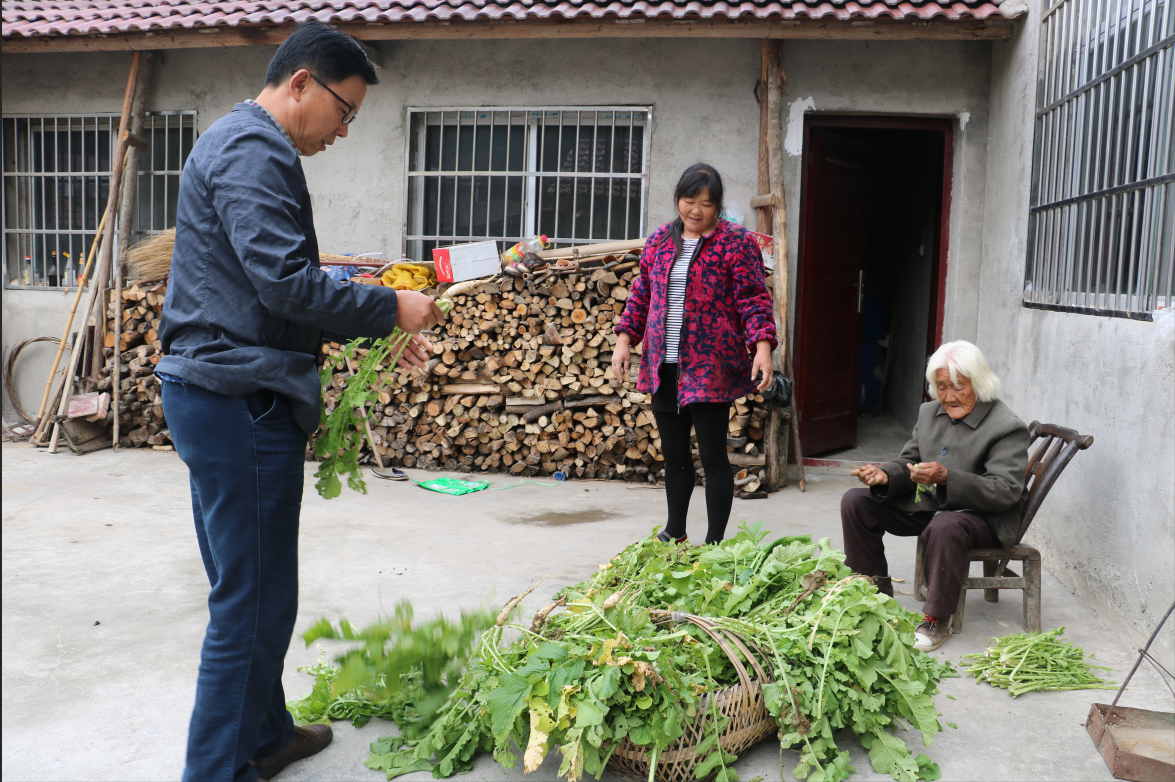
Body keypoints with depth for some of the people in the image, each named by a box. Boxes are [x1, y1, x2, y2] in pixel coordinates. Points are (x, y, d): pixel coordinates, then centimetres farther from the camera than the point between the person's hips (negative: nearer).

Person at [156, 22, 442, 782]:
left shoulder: (246, 145, 21)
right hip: (243, 400, -11)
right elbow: (285, 282, -23)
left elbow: (275, 290, 23)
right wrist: (390, 308, -12)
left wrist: (380, 334, 15)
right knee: (253, 602, -3)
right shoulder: (253, 150, -13)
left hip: (217, 397, 11)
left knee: (250, 593, 19)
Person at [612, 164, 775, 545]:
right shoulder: (659, 240, 11)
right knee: (674, 452, 15)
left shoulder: (736, 242, -4)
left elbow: (753, 299, -8)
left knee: (713, 455, -1)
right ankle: (675, 531, 32)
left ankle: (714, 542, 10)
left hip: (711, 367, -5)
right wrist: (625, 339, 7)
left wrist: (763, 346, -20)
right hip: (663, 368, 5)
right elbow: (641, 295, 16)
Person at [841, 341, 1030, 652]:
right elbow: (908, 462, 14)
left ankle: (936, 621, -22)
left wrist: (946, 478, -36)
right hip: (926, 505, 7)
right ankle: (876, 590, 9)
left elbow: (1006, 492, -23)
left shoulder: (1008, 428, -15)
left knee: (944, 527, -41)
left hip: (982, 517, -7)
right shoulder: (929, 413, 8)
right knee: (855, 501, -2)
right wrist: (885, 475, -11)